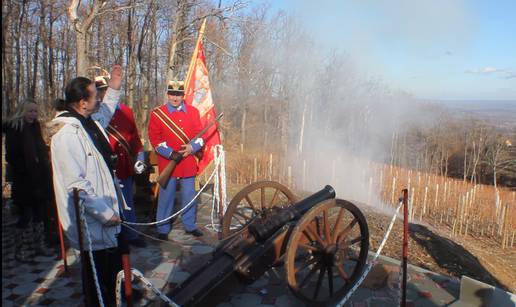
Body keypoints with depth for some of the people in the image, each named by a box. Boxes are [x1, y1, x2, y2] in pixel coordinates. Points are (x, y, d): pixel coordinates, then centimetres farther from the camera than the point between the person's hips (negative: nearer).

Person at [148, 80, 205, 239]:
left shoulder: (193, 112, 7)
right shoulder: (157, 114, -1)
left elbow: (200, 134, 7)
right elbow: (154, 138, -5)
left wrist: (192, 147, -13)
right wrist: (170, 154, -16)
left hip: (188, 162, 3)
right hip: (167, 162, -3)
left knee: (190, 195, 11)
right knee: (166, 196, 4)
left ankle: (190, 225, 27)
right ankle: (163, 229, 18)